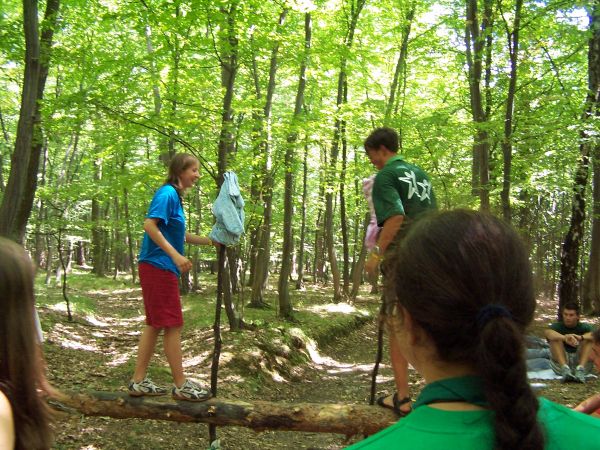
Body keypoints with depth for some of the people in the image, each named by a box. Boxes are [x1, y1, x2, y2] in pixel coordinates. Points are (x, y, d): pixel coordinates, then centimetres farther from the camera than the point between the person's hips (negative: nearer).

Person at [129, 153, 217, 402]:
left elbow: (180, 236, 24)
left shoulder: (175, 196, 16)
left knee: (154, 324, 12)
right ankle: (181, 386, 1)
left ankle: (138, 381, 17)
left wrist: (210, 241, 24)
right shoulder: (167, 193, -13)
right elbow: (150, 225, -24)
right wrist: (176, 255, -27)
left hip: (160, 268, 10)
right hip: (158, 266, -10)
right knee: (173, 325, -5)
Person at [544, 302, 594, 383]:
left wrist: (580, 337, -41)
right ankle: (565, 369, -39)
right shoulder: (557, 326, 1)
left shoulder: (584, 327, 4)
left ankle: (580, 369, -35)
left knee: (588, 339, -17)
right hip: (560, 362, 0)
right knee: (556, 338, -20)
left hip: (581, 361, 0)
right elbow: (547, 332, -25)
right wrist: (565, 338, -45)